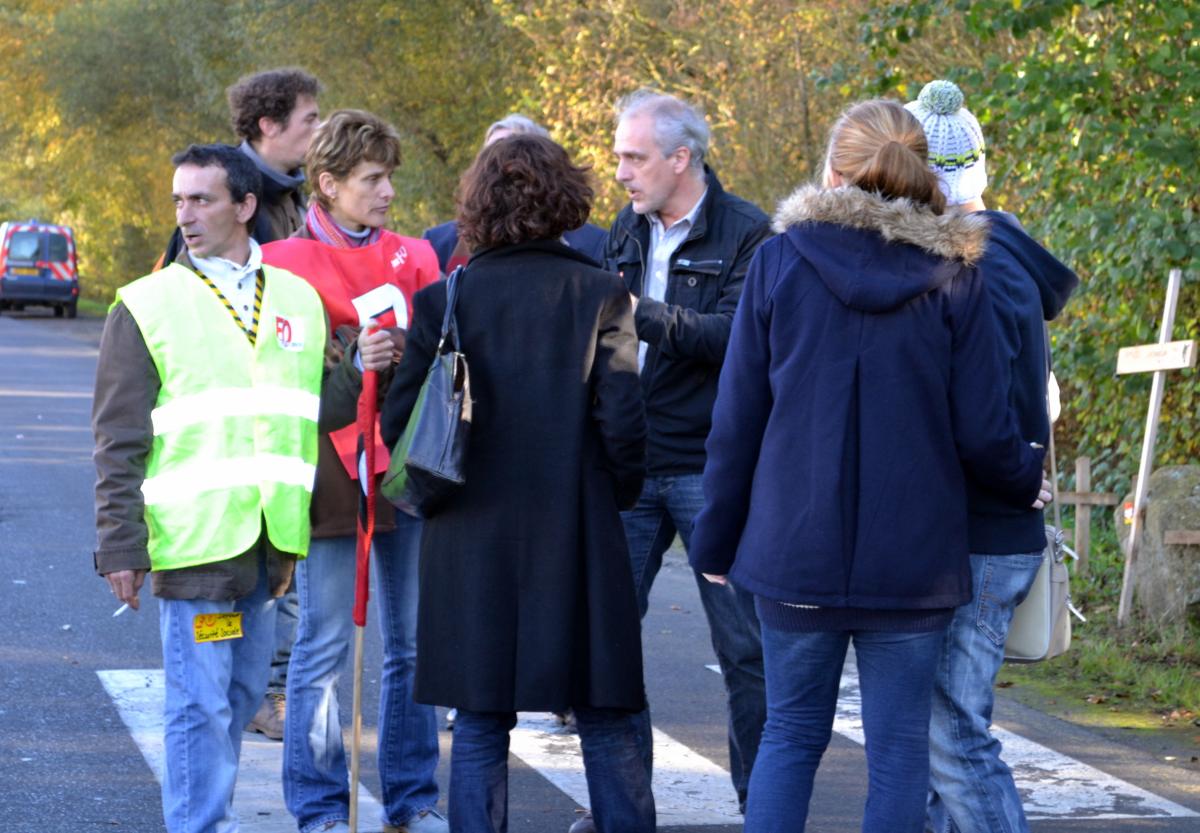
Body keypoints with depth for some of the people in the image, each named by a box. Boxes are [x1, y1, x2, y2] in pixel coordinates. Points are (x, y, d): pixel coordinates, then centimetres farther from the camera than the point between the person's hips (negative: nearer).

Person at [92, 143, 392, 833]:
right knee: (200, 704, -5)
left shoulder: (298, 298, 11)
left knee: (243, 695, 15)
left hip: (271, 537, 5)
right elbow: (119, 440, -2)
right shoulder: (148, 304, 0)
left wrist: (360, 371, -6)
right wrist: (120, 545, -7)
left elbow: (317, 410, 13)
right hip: (193, 535, -5)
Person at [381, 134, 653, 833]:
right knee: (609, 724, 8)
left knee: (480, 729, 8)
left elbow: (401, 422, -2)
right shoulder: (599, 294, -6)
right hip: (578, 539, -1)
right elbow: (622, 420, -9)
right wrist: (618, 494, 8)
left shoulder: (443, 298, -2)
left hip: (470, 543, 1)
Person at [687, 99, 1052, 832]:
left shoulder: (782, 259, -1)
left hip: (796, 550, 1)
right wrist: (1030, 483, 19)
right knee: (899, 745, 5)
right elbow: (984, 434, -3)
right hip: (913, 554, -1)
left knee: (792, 734, 12)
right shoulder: (954, 276, -2)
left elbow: (737, 422, 0)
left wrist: (716, 541, 10)